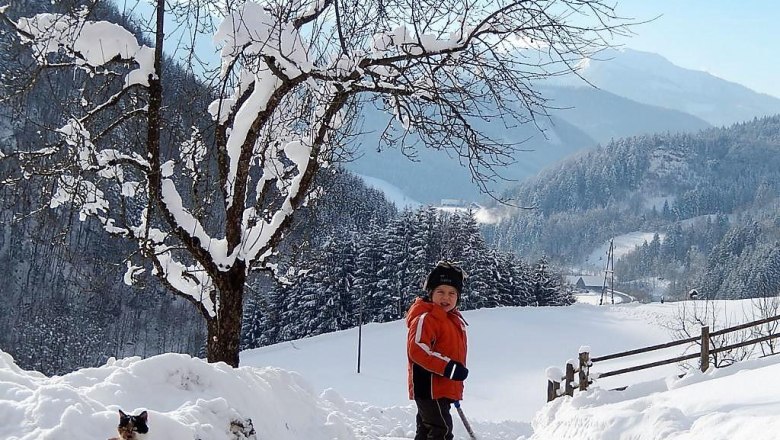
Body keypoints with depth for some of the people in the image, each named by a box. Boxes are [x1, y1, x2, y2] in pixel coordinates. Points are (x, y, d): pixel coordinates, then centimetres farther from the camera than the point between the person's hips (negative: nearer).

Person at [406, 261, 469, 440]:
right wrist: (448, 367, -29)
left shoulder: (455, 320, 17)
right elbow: (417, 350, -26)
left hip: (444, 389, 10)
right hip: (429, 387, -10)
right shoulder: (425, 318, -14)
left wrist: (457, 380, 29)